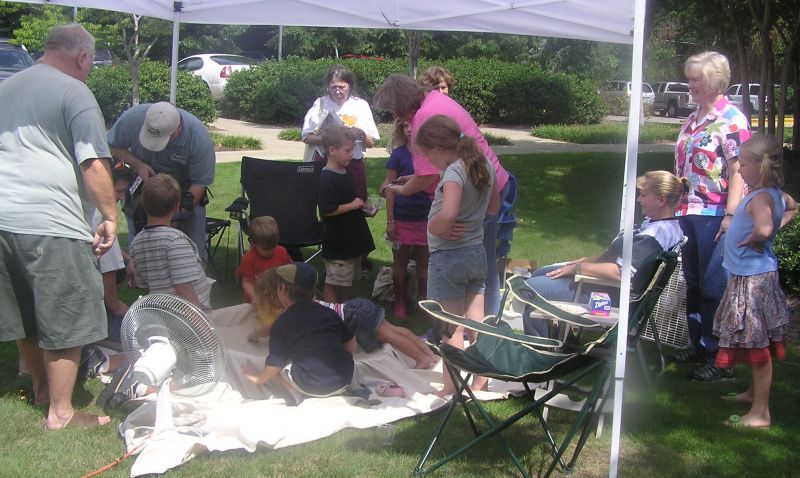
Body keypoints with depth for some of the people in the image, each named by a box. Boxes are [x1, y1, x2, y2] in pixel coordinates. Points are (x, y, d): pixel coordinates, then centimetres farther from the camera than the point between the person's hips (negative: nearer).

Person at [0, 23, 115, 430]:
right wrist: (109, 217, -6)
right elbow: (94, 165, -13)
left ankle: (41, 387, 36)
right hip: (49, 222, -8)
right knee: (64, 319, 1)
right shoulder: (74, 94, -5)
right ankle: (60, 412, 6)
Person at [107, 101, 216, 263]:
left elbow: (200, 183, -22)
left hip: (184, 191, -1)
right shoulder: (132, 118, -25)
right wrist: (138, 165, -23)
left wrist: (178, 213, -30)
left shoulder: (199, 137, -30)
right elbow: (113, 145, -6)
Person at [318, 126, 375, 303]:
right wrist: (352, 205, -20)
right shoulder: (327, 178, -20)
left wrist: (362, 207, 6)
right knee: (333, 282, 2)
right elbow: (327, 210, -28)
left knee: (347, 281, 19)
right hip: (337, 243, -10)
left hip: (352, 239, 10)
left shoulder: (344, 174, 10)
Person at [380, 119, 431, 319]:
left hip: (425, 218, 2)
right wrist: (390, 221, -7)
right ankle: (400, 304, 21)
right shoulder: (399, 155, -6)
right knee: (401, 262, 9)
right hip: (403, 218, -2)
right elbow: (390, 189, -3)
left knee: (423, 262, 11)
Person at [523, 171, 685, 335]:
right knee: (539, 273, 20)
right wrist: (589, 260, 11)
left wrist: (578, 267, -21)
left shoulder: (656, 234, -27)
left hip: (611, 294, -12)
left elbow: (621, 272, -32)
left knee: (531, 288, -12)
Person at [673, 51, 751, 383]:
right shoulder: (693, 121, 14)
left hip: (715, 216, -8)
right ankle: (698, 346, 28)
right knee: (693, 283, 16)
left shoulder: (731, 120, -10)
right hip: (689, 212, 8)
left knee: (714, 286, -4)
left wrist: (730, 215, -22)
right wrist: (675, 204, 18)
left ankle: (719, 358, 3)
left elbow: (738, 172, -16)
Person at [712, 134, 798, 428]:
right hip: (748, 275, 10)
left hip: (753, 280, -10)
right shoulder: (775, 194, 8)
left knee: (758, 345, -4)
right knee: (756, 343, 23)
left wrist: (752, 240, -20)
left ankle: (760, 413, 2)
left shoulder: (761, 198, -22)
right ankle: (754, 392, 38)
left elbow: (764, 229, -40)